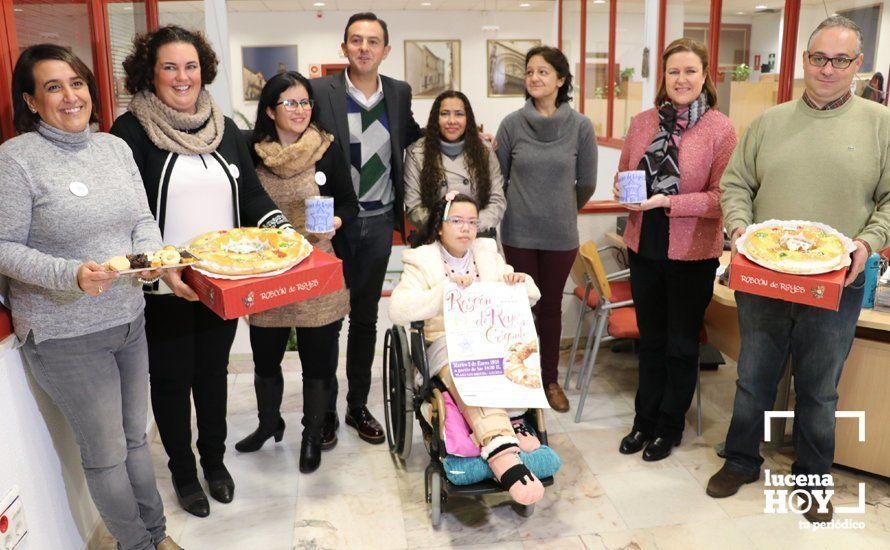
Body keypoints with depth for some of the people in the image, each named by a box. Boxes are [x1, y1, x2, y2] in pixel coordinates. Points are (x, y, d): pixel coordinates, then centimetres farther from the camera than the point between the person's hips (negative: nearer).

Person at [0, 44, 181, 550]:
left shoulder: (115, 147, 5)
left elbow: (144, 218, 9)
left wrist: (150, 254, -12)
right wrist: (70, 275, -26)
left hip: (130, 318, 5)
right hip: (66, 334, -5)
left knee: (136, 436, 19)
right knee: (106, 453, 8)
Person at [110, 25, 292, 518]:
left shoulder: (225, 128, 7)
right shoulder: (131, 131, -9)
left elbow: (252, 193, 8)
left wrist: (283, 232, -10)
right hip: (164, 288, -4)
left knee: (213, 371, 19)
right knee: (171, 379, 11)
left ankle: (214, 458, 39)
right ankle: (182, 470, 33)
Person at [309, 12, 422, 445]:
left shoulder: (399, 93, 5)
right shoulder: (320, 91, -7)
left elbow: (411, 138, 21)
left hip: (378, 221, 3)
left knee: (365, 317, 14)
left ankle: (358, 405, 29)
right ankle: (326, 408, 25)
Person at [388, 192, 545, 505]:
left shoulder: (488, 254, 20)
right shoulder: (421, 260, 8)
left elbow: (532, 296, 20)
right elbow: (397, 310, -9)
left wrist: (520, 283, -5)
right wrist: (445, 290, -19)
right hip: (445, 344, -4)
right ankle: (502, 447, -50)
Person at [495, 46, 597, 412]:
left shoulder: (580, 126, -5)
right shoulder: (512, 124, -4)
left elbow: (587, 183, 5)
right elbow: (498, 177, 7)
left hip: (560, 233, 0)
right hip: (519, 232, 0)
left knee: (551, 306, 12)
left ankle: (550, 379, 28)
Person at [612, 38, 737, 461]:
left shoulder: (721, 129, -10)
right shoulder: (642, 123, 3)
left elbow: (722, 196, -13)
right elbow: (623, 174, 12)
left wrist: (665, 202, -22)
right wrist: (623, 191, -10)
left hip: (692, 253, -4)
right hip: (644, 247, 4)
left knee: (681, 344, 12)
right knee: (650, 340, 17)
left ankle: (669, 427, 30)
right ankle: (645, 421, 34)